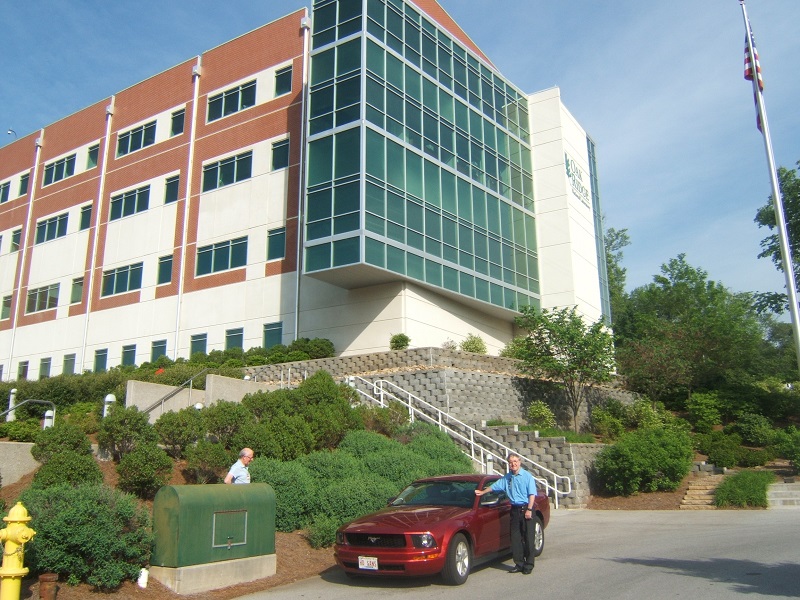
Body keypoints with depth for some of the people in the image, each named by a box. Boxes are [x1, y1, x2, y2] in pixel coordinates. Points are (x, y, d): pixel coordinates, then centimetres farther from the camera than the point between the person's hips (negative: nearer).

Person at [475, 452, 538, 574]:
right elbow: (494, 486, 24)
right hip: (515, 509, 5)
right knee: (515, 538, 5)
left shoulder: (527, 476, -4)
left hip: (526, 509, -5)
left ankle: (529, 565, 6)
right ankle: (519, 564, 14)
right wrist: (482, 492, 23)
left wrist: (529, 509, -16)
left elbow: (532, 494, -8)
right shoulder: (507, 477, 12)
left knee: (528, 538, -2)